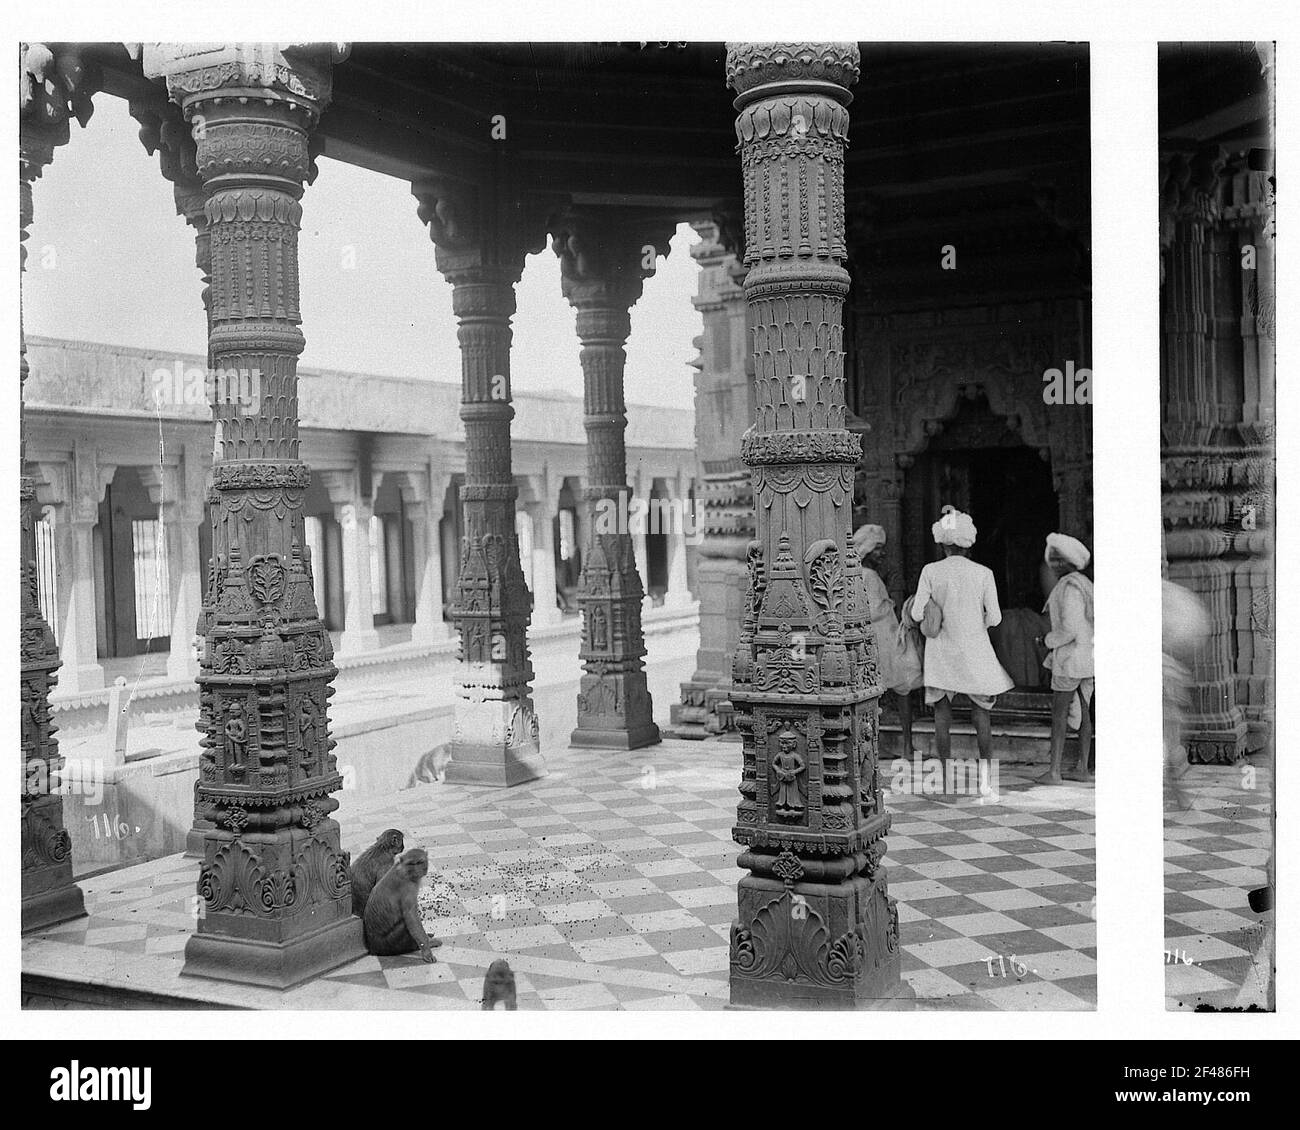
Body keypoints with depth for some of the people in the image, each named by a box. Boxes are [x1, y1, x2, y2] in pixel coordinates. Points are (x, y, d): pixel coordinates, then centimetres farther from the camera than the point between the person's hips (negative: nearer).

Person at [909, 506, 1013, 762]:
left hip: (941, 652, 0)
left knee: (942, 713, 8)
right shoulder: (983, 573, -7)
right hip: (975, 650, 0)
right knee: (982, 712, 11)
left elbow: (917, 615, -8)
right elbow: (994, 618, -4)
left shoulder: (931, 571, -8)